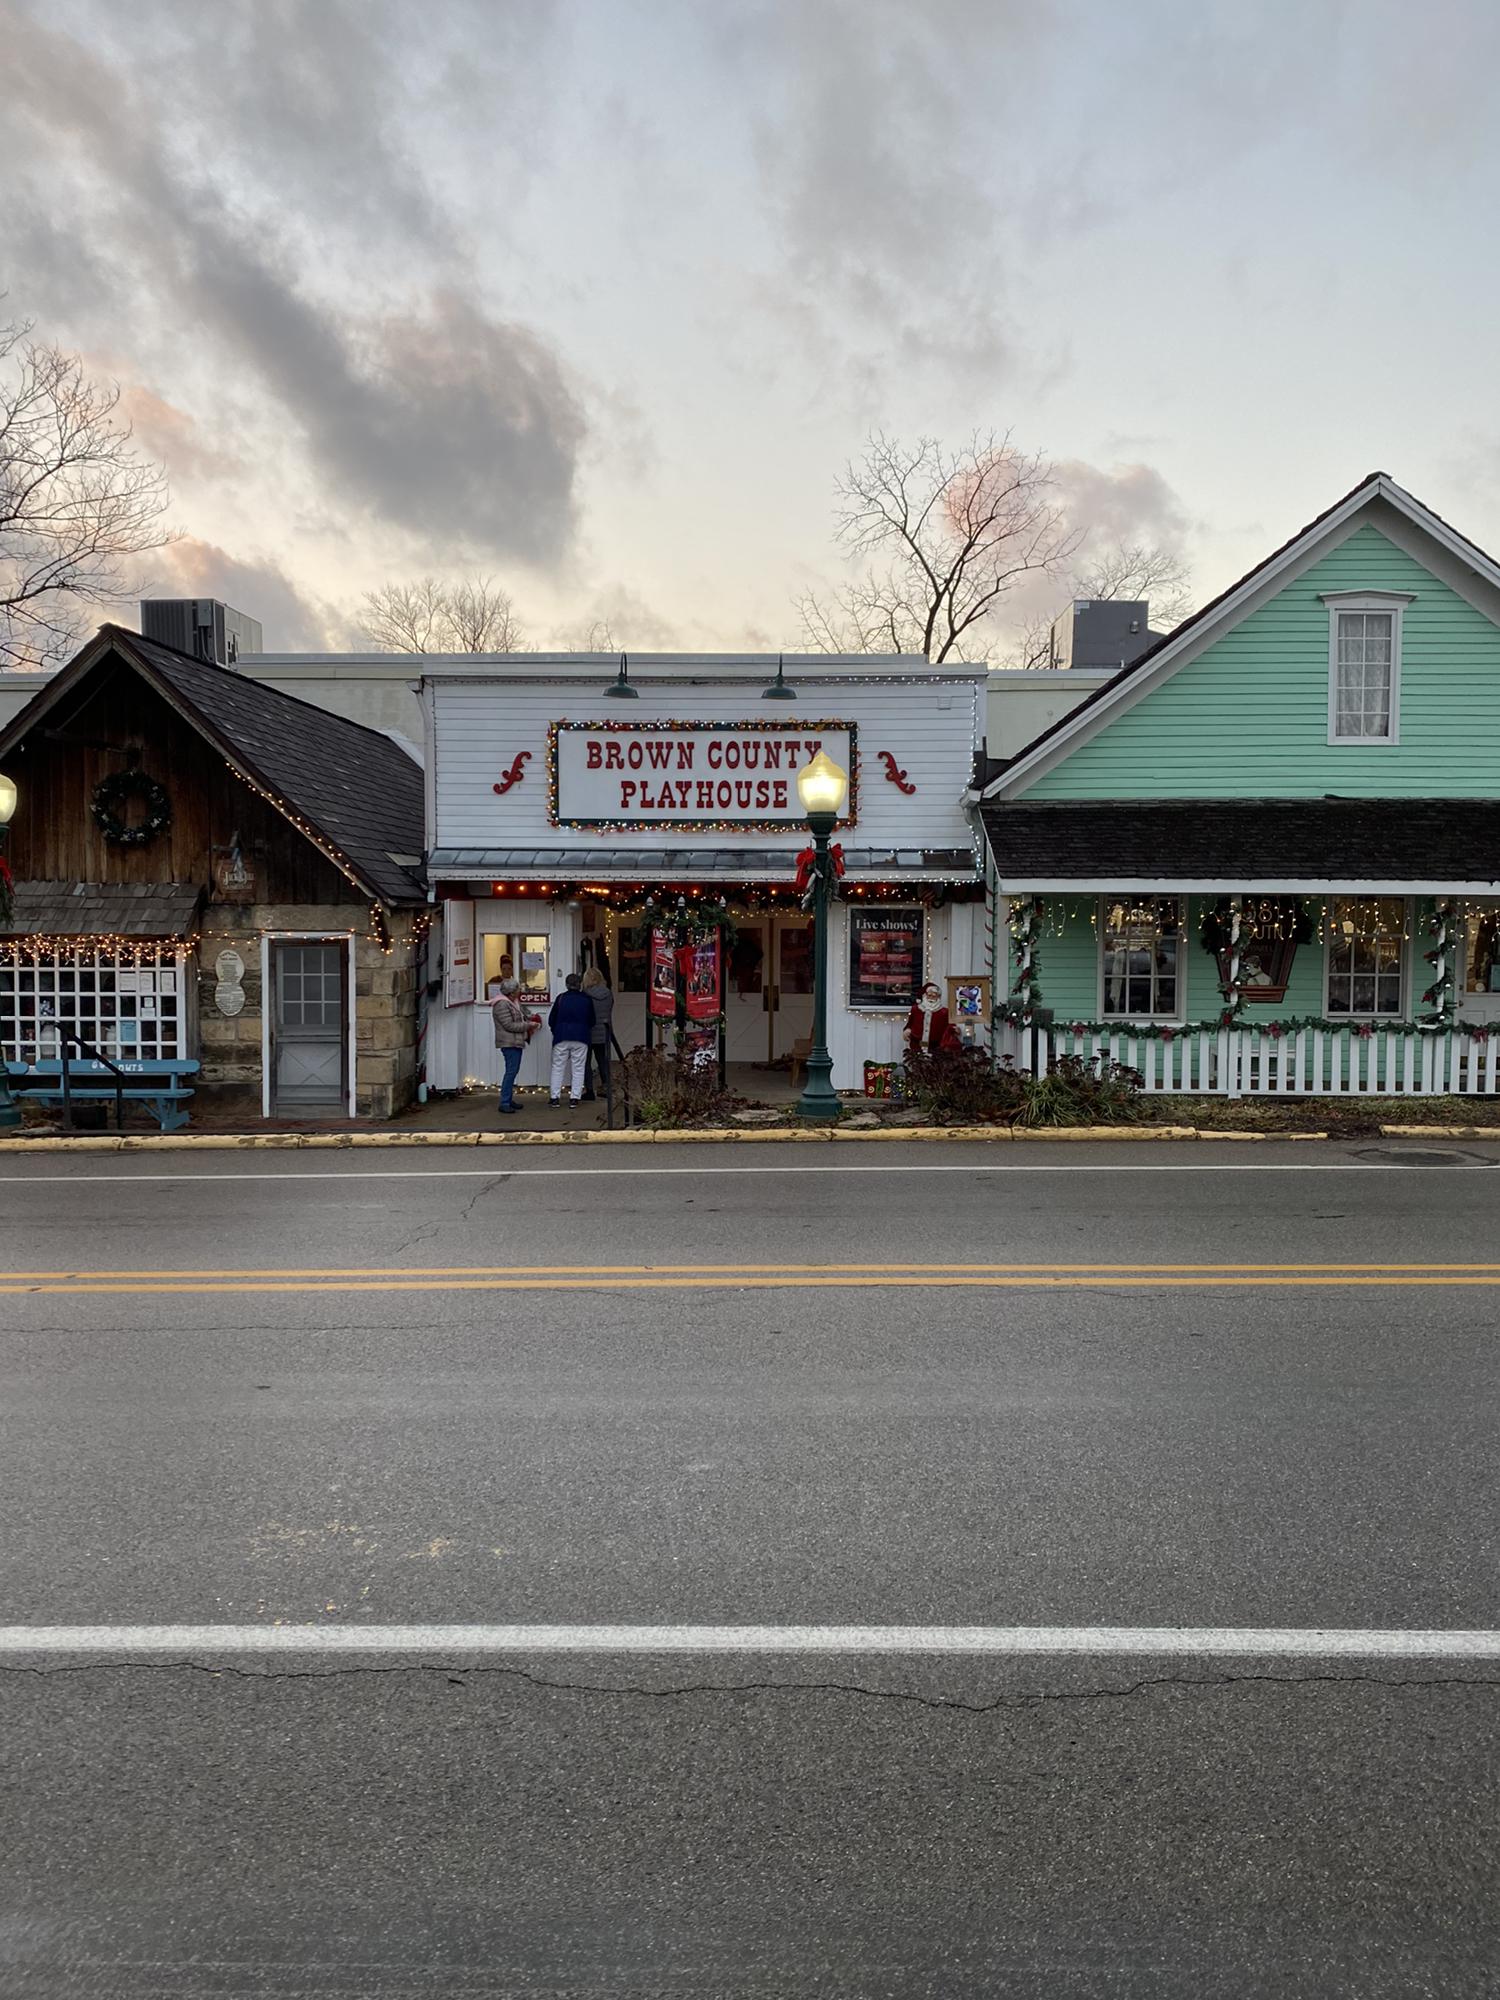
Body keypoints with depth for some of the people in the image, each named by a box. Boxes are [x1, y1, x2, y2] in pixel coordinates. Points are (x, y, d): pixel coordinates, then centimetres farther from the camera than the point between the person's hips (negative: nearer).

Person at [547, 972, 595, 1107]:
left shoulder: (561, 998, 0)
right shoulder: (586, 999, 1)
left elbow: (551, 1020, 4)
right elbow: (592, 1021, 9)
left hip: (561, 1038, 0)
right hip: (581, 1038, 0)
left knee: (558, 1068, 7)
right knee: (578, 1069, 6)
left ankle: (555, 1097, 5)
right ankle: (576, 1097, 3)